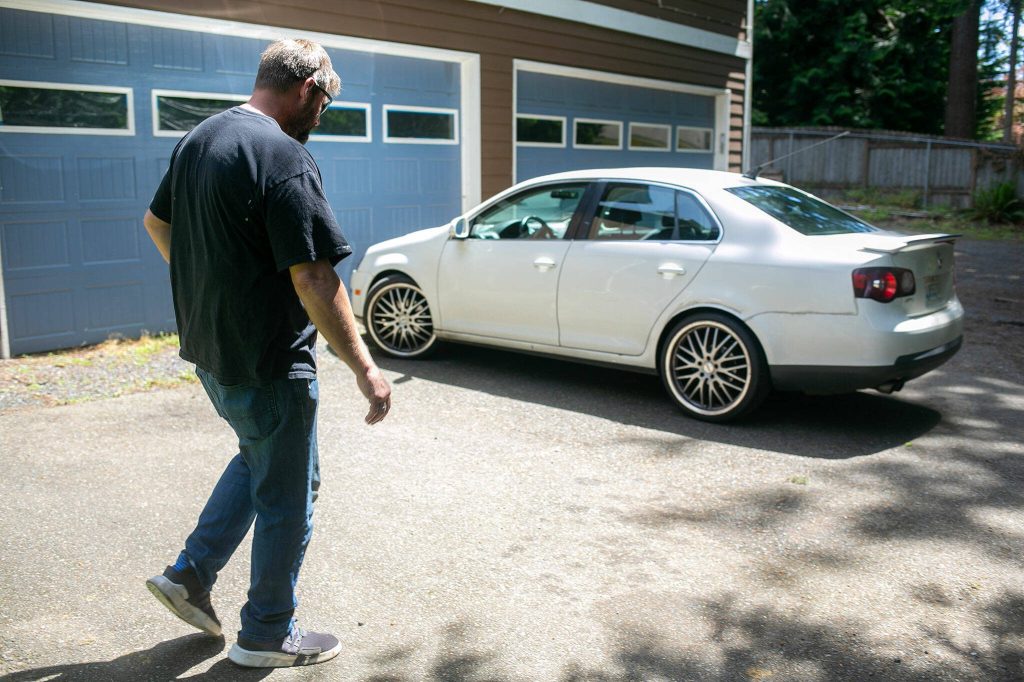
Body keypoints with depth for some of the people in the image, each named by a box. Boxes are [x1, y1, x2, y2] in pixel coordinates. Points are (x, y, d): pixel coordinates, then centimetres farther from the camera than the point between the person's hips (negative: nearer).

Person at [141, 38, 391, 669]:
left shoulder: (198, 140, 8)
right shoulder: (284, 157, -21)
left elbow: (156, 222, 21)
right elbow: (313, 279, -26)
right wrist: (364, 368, -21)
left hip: (209, 349, 9)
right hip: (267, 363, -9)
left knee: (258, 459, 28)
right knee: (287, 497, 8)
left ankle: (191, 575, 29)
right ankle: (269, 635, 24)